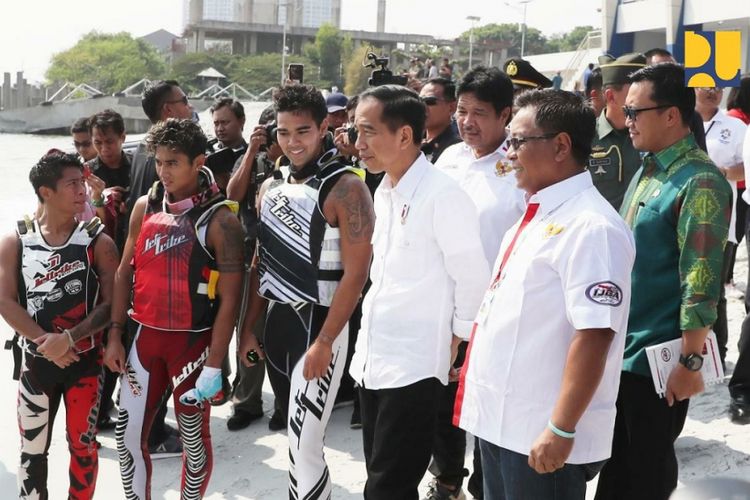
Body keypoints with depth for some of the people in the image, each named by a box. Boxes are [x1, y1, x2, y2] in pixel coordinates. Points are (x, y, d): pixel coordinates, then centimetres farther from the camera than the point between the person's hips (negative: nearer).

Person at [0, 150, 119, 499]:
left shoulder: (97, 241, -6)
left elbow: (111, 303, -9)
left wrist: (69, 338, -20)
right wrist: (45, 341, -17)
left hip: (85, 359, -1)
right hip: (36, 359, 1)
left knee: (82, 444, 9)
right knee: (32, 448, 11)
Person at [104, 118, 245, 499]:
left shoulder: (220, 220, -13)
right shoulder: (145, 207, 3)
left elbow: (229, 300, -13)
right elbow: (124, 274, 11)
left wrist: (213, 367, -15)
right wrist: (115, 336, 6)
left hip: (193, 342, -5)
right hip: (146, 337, 5)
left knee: (194, 439, 10)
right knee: (128, 437, 9)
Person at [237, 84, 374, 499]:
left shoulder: (345, 188, -14)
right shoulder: (271, 187, 8)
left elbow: (355, 273, -18)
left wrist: (324, 341, -20)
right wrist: (248, 328, 12)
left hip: (319, 324, -7)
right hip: (276, 321, 7)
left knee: (305, 446, -8)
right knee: (296, 438, 18)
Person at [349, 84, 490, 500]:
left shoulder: (443, 195, -17)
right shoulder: (383, 191, 9)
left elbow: (473, 280, -14)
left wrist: (452, 350, -6)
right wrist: (364, 346, 15)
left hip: (413, 367, -8)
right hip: (372, 360, 8)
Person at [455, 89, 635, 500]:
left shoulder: (590, 226, -18)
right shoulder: (536, 216, 10)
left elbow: (594, 336, -23)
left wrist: (561, 430, -23)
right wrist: (476, 364, 20)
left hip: (541, 438, -8)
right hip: (499, 421, 9)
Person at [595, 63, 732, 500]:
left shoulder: (699, 183, -18)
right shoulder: (647, 171, 9)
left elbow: (701, 282, -21)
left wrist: (690, 362, -21)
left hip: (656, 359, -8)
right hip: (620, 349, 8)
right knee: (613, 462, 20)